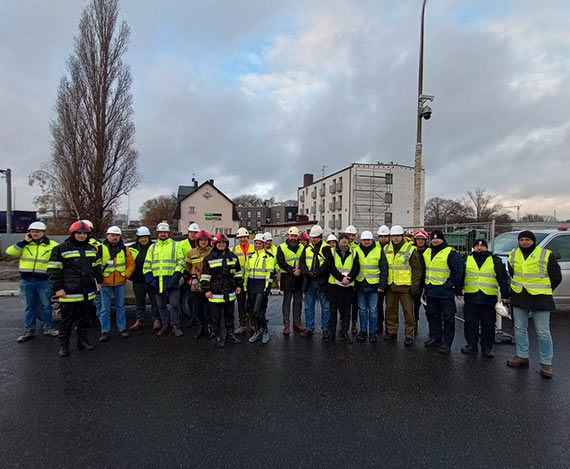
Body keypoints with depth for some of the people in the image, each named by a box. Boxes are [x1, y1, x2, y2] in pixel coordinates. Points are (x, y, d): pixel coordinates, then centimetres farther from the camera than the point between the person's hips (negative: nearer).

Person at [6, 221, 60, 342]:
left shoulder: (52, 245, 1)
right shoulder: (24, 245, 7)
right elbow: (9, 252, -4)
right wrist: (24, 242, -10)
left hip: (43, 281, -2)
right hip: (26, 281, 2)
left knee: (46, 306, 6)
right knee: (29, 307, 11)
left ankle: (48, 328, 19)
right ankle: (29, 330, 21)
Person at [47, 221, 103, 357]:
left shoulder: (92, 249, 12)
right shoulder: (61, 249, -6)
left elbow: (97, 266, 22)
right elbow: (54, 270, -8)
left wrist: (99, 281, 17)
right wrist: (57, 288, -11)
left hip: (88, 292, 5)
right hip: (69, 293, -5)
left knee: (85, 318, 14)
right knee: (67, 319, 4)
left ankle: (82, 341, 27)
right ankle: (64, 345, 18)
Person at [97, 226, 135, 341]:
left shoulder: (124, 249, 4)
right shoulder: (100, 248, -3)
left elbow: (131, 264, 7)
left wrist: (126, 275, -4)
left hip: (120, 283, 2)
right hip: (105, 284, -2)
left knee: (121, 307, 12)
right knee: (105, 309, 6)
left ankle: (122, 328, 22)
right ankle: (105, 331, 17)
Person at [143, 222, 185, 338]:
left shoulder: (175, 245, 5)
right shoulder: (152, 247, 15)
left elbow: (181, 263, -2)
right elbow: (146, 264, 12)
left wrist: (175, 278, -13)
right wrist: (149, 280, -1)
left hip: (171, 280, -4)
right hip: (157, 280, 4)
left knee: (174, 304, -3)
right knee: (161, 305, 11)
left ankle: (175, 326, 8)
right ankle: (166, 325, 24)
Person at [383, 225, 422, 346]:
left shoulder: (410, 249, -6)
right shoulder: (386, 249, 9)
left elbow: (417, 269, -5)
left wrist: (415, 286, -9)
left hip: (405, 286, -5)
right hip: (390, 286, 5)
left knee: (408, 311, 1)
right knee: (391, 310, 13)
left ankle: (409, 335, 12)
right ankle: (391, 331, 26)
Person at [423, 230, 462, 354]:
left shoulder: (450, 253, -8)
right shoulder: (427, 252, 11)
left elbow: (457, 271, -10)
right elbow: (423, 269, 21)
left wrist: (453, 287, -13)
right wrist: (424, 286, 18)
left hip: (445, 292, -6)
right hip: (430, 291, 7)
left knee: (448, 318, 2)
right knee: (433, 315, 15)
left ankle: (447, 342, 12)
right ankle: (435, 338, 29)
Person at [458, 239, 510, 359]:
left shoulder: (495, 261, 6)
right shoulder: (466, 260, 10)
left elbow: (503, 279, 6)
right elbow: (460, 277, 13)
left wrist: (504, 295, 1)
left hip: (489, 298, -1)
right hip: (471, 298, 2)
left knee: (488, 325, 5)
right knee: (470, 323, 6)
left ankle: (487, 347, 18)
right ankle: (471, 345, 18)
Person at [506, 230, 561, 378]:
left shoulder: (546, 255, -6)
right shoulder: (513, 255, 6)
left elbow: (556, 278, 1)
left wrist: (544, 292, 4)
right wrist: (518, 287, 14)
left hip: (540, 299, -4)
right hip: (519, 298, 5)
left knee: (543, 332, 0)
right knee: (520, 329, 11)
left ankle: (546, 363, 12)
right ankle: (522, 356, 24)